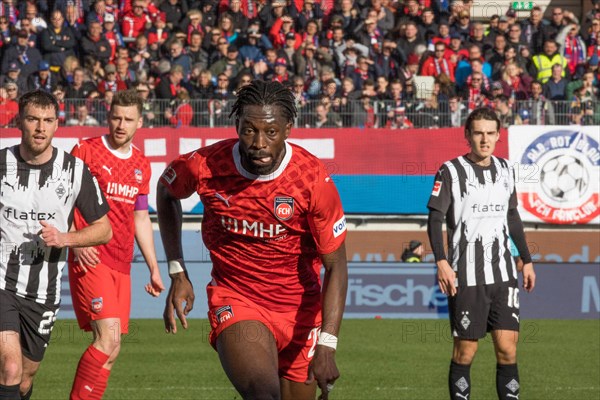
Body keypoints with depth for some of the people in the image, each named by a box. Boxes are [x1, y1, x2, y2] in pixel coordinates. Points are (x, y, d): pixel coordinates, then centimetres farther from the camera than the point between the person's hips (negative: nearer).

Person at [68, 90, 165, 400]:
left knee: (110, 350, 4)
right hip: (90, 259, -6)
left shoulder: (141, 165, 15)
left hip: (122, 265, 6)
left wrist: (154, 268, 20)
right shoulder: (86, 151, -3)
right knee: (108, 338, -19)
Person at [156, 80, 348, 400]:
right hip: (233, 299, -2)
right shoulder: (205, 166, -14)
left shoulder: (314, 179, -17)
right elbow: (166, 191, 12)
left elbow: (335, 267, -12)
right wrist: (177, 274, 7)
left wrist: (326, 346, -22)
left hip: (300, 309, 2)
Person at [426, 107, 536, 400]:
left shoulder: (505, 170, 11)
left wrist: (526, 260, 22)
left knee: (507, 348, -2)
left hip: (503, 275, 4)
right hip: (466, 277, -4)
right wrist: (441, 262, -17)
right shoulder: (451, 171, -4)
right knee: (465, 350, -1)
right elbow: (435, 219, -6)